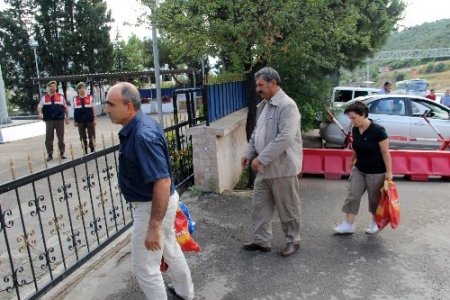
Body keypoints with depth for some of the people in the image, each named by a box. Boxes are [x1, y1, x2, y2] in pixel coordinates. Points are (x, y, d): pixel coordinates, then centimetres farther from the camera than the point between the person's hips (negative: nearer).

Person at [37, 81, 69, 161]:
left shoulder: (61, 97, 9)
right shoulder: (44, 97, 7)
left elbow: (65, 107, 12)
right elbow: (39, 106, 5)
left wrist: (67, 118, 9)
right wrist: (40, 113, -15)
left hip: (60, 120, 0)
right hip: (49, 120, 0)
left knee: (61, 137, 6)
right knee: (49, 138, 2)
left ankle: (62, 153, 17)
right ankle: (50, 154, 10)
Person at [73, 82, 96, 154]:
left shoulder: (90, 98, 2)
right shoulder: (75, 99, 5)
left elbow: (93, 109, 2)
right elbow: (74, 110, 7)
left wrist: (94, 119, -2)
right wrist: (75, 121, 5)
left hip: (90, 120, -2)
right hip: (80, 121, 2)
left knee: (91, 136, 1)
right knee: (82, 137, 7)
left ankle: (93, 151, 11)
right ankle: (85, 152, 16)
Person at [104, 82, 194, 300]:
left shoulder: (142, 135, -29)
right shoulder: (138, 126, 2)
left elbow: (162, 182, -32)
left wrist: (154, 226, -29)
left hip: (152, 206, -10)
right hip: (160, 201, 10)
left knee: (144, 266, 6)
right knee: (170, 249, 27)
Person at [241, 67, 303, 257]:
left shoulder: (287, 105, -18)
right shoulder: (263, 105, 12)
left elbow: (285, 138, -27)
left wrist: (261, 158, -26)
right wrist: (249, 153, 9)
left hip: (282, 168, -8)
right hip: (264, 167, 9)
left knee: (288, 208, 9)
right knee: (259, 206, 14)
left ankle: (293, 241, 28)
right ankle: (261, 241, 28)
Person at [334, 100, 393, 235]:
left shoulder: (377, 130, -21)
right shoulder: (355, 130, -2)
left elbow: (385, 152, -17)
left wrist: (389, 171, -15)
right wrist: (353, 162, 19)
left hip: (376, 172, -6)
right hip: (359, 170, 6)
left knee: (374, 198, 10)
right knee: (352, 195, 2)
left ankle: (375, 222, 32)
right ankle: (348, 224, 9)